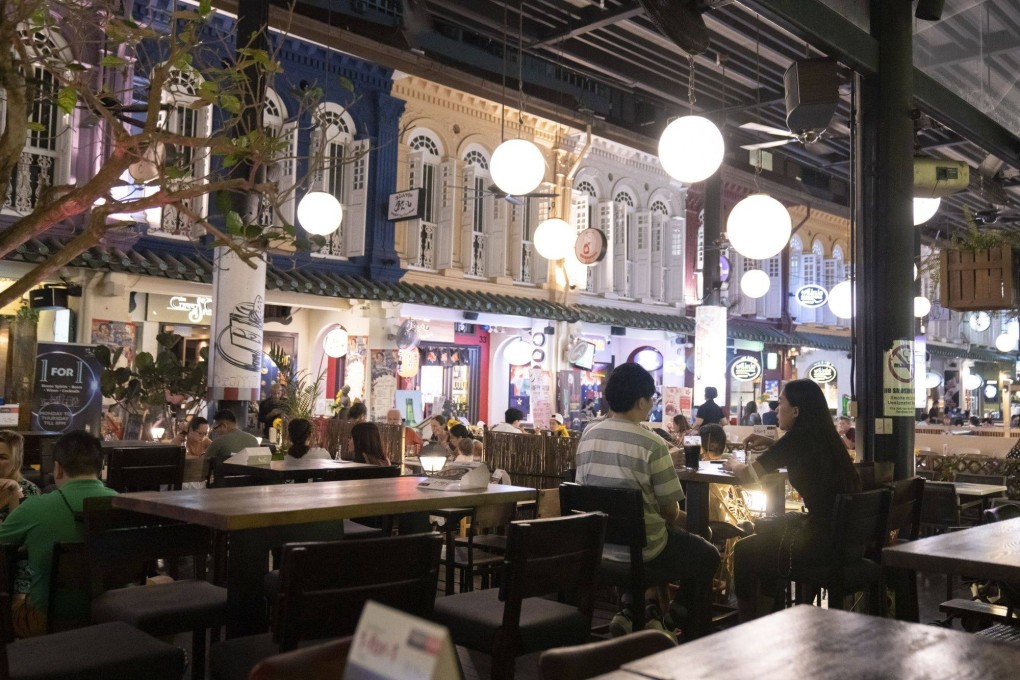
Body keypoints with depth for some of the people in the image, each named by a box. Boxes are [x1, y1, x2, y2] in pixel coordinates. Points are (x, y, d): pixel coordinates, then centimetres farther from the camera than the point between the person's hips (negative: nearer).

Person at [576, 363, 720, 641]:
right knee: (708, 556, 20)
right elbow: (670, 510, -13)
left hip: (597, 546, 6)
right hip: (641, 550, -6)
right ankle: (693, 641, 23)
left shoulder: (587, 436, -1)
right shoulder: (652, 444, -18)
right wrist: (679, 517, 12)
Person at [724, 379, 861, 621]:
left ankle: (747, 622, 26)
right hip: (844, 539, 8)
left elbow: (748, 476, -11)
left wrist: (732, 464, 10)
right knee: (770, 532, 29)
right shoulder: (826, 437, 8)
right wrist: (771, 444, 18)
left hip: (819, 544, -8)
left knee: (744, 551, 12)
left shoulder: (798, 438, -14)